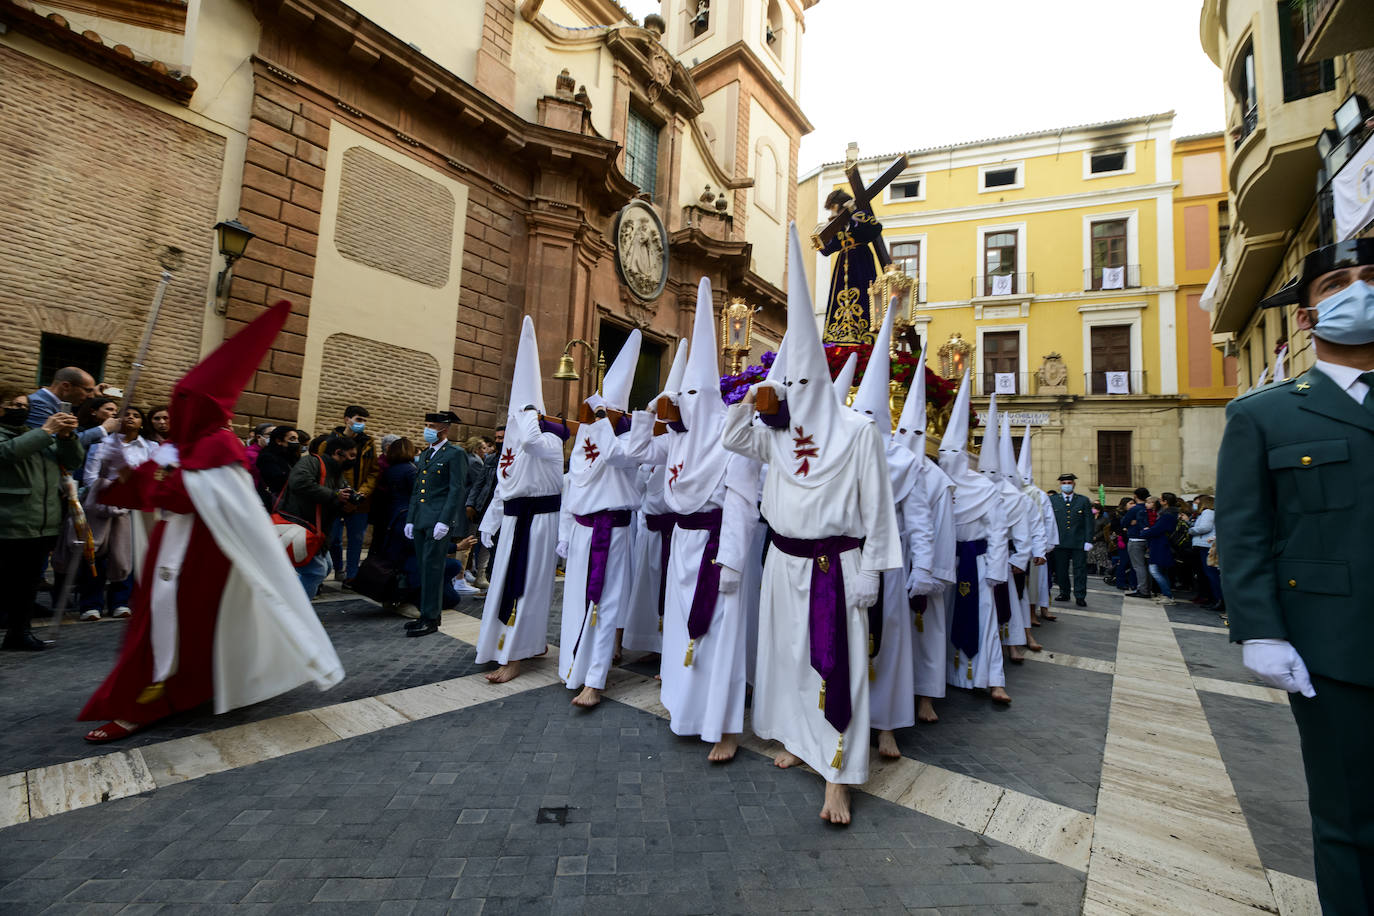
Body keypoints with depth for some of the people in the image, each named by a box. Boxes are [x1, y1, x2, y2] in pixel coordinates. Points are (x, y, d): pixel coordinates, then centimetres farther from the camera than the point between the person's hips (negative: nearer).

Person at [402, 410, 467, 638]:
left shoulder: (455, 454, -5)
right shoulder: (424, 455, 19)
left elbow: (457, 489, -12)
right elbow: (417, 489, 22)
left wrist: (444, 521, -19)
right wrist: (410, 519, 16)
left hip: (439, 520, -8)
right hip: (421, 520, 8)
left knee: (432, 566, -7)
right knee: (423, 567, 11)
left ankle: (430, 619, 0)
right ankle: (429, 613, 20)